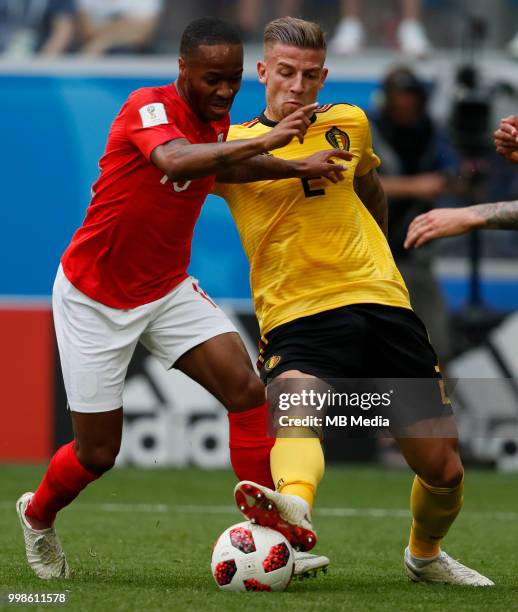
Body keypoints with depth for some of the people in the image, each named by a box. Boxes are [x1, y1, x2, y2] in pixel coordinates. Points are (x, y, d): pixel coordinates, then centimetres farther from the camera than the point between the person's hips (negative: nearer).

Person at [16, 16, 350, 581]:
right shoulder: (148, 106, -23)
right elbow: (174, 160, -46)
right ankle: (36, 515, 33)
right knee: (98, 453, 1)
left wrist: (299, 167, 6)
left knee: (246, 391, -17)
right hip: (93, 297, -6)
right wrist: (264, 142, -56)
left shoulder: (218, 125, 0)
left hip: (168, 291, 6)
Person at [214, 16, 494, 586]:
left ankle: (425, 555, 32)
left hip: (382, 303, 4)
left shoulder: (349, 125, 14)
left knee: (442, 468, 4)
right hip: (295, 316, -4)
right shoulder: (234, 143, 2)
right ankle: (293, 508, -65)